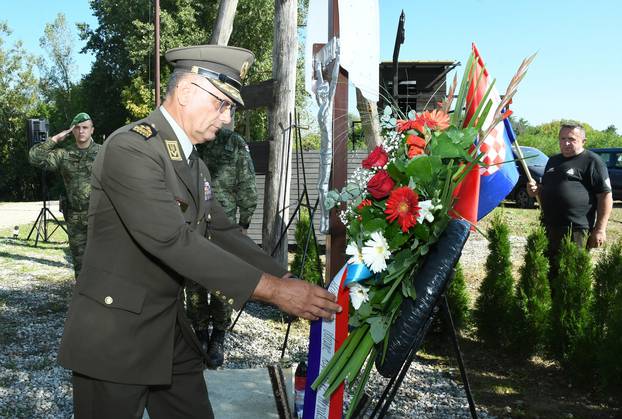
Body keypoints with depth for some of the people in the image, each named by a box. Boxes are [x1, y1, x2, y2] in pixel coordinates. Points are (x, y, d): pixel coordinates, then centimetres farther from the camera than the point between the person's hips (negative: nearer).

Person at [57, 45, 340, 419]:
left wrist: (289, 282, -4)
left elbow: (222, 233, 8)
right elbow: (173, 240, -28)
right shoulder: (130, 147, -18)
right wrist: (271, 289, -27)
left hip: (173, 331, 8)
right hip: (115, 333, -8)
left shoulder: (195, 164, 11)